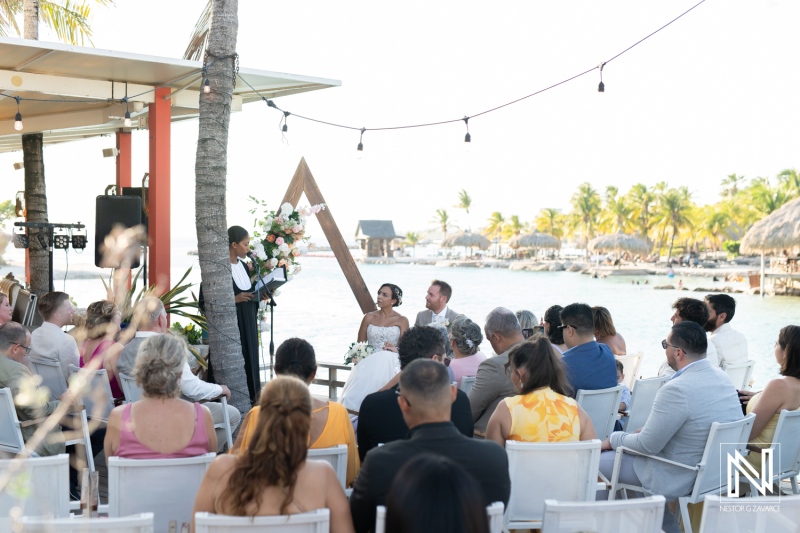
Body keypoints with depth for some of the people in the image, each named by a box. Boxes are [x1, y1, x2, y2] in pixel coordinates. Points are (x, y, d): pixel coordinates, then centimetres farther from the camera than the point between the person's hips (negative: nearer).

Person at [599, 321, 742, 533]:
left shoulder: (676, 389, -27)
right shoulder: (721, 377, 0)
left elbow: (647, 446, -19)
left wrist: (614, 439, -3)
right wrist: (647, 429, 11)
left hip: (680, 479, -8)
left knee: (598, 462, 3)